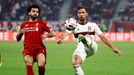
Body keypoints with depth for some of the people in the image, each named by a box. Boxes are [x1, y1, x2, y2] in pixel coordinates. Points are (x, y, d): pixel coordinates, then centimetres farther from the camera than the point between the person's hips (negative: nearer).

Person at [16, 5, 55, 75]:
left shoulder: (41, 23, 10)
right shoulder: (24, 25, 16)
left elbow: (53, 33, 7)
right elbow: (18, 39, 21)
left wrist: (46, 35, -14)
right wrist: (21, 32, 0)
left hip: (39, 48, -1)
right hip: (28, 48, 1)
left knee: (41, 65, -23)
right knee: (28, 65, -24)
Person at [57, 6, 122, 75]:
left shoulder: (92, 25, 16)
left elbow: (102, 37, 19)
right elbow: (65, 33, -7)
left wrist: (112, 48, 16)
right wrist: (60, 38, -31)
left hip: (92, 47, -2)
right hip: (81, 49, 2)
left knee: (88, 39, -36)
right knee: (75, 63, -27)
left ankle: (85, 41, -71)